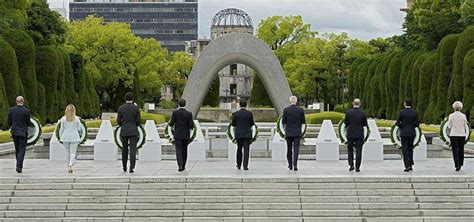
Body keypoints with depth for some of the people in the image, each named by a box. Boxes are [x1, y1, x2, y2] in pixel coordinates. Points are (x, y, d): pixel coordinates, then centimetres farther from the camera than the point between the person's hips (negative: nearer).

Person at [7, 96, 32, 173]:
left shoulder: (11, 110, -1)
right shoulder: (26, 111, -10)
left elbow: (9, 122, 4)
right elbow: (28, 123, -6)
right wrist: (32, 123, 16)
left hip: (14, 133, 3)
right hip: (23, 133, -3)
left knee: (17, 150, 17)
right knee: (22, 150, -2)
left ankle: (19, 165, 23)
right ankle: (19, 166, -13)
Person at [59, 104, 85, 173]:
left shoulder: (63, 119, -2)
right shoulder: (76, 119, -4)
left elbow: (61, 129, 1)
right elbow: (79, 129, 1)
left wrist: (61, 138, 9)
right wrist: (80, 133, 22)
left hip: (65, 137, 1)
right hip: (74, 137, -1)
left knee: (67, 152, 13)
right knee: (73, 152, -2)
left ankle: (69, 166, 19)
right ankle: (71, 164, -22)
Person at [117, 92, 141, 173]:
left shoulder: (121, 108, -2)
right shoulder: (136, 108, -4)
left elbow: (118, 121, -1)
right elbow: (139, 120, -5)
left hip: (124, 131, 2)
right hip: (133, 131, -2)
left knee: (124, 149, 15)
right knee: (133, 150, -4)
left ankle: (124, 167, 24)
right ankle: (131, 167, -15)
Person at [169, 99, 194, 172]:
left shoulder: (175, 112, -7)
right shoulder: (189, 114, -5)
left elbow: (171, 124, -7)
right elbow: (191, 126, -7)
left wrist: (171, 124, 16)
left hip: (177, 135, -1)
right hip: (186, 135, 1)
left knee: (178, 150, -4)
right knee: (184, 150, 14)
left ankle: (180, 165, -23)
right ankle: (183, 166, 22)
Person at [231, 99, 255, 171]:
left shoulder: (236, 113, -4)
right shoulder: (249, 113, -5)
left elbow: (233, 124, -1)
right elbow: (252, 124, 3)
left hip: (238, 133, 1)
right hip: (247, 133, -1)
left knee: (239, 149, 16)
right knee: (246, 149, -2)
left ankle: (239, 165, 25)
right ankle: (245, 166, -13)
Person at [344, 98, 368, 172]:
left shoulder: (348, 112, -5)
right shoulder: (363, 113, -5)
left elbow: (346, 123, 0)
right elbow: (365, 124, 0)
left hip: (350, 134, 0)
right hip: (360, 134, 0)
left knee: (350, 150, 15)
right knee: (358, 151, 4)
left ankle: (351, 165, 4)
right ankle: (357, 167, 1)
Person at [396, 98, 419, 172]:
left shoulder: (402, 112, -8)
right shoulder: (415, 113, -1)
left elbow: (397, 123, -7)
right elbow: (417, 124, -1)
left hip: (404, 133, -3)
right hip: (412, 133, 3)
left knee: (405, 150, 0)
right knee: (410, 149, 17)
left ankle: (407, 166, -9)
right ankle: (410, 165, 15)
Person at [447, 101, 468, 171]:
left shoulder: (451, 116, -5)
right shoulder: (463, 116, -2)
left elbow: (449, 127, -3)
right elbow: (465, 127, 1)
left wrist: (450, 134, 8)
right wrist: (464, 135, 12)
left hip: (453, 135, -2)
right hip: (462, 135, 2)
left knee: (455, 150, -1)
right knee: (461, 150, 15)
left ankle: (457, 165, -12)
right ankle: (460, 164, 25)